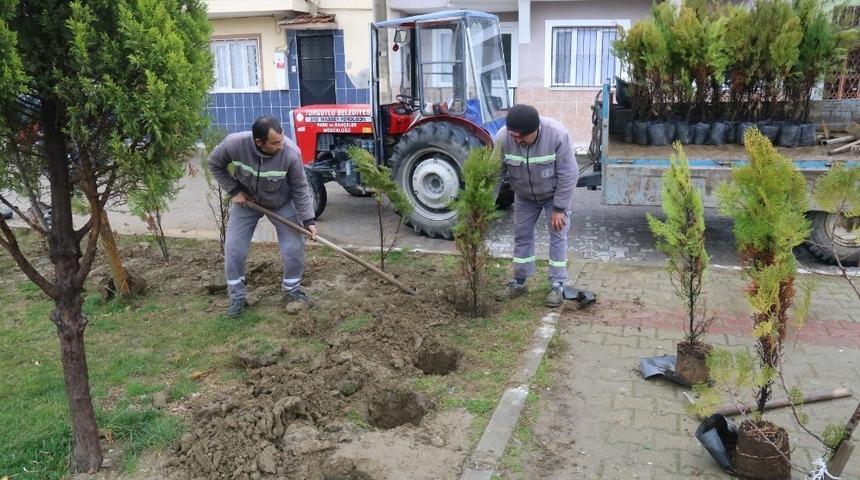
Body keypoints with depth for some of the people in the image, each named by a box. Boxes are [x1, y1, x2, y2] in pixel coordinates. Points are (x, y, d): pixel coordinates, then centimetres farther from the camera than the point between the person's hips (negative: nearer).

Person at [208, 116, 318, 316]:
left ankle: (292, 290, 20)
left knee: (294, 248, -4)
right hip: (246, 201, 1)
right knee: (233, 249, -2)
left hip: (282, 203, 0)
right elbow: (215, 164, -9)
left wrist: (308, 220, -22)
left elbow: (300, 188, -19)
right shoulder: (234, 144, -31)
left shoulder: (291, 153, -32)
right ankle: (237, 297, 14)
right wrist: (234, 190, -15)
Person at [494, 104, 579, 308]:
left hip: (555, 194, -3)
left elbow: (568, 174, -25)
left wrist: (559, 208, -22)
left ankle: (557, 285, 9)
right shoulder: (503, 137, -27)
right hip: (524, 197, 3)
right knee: (521, 235, 9)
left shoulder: (557, 134, -34)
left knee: (557, 236, -1)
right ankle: (519, 282, 22)